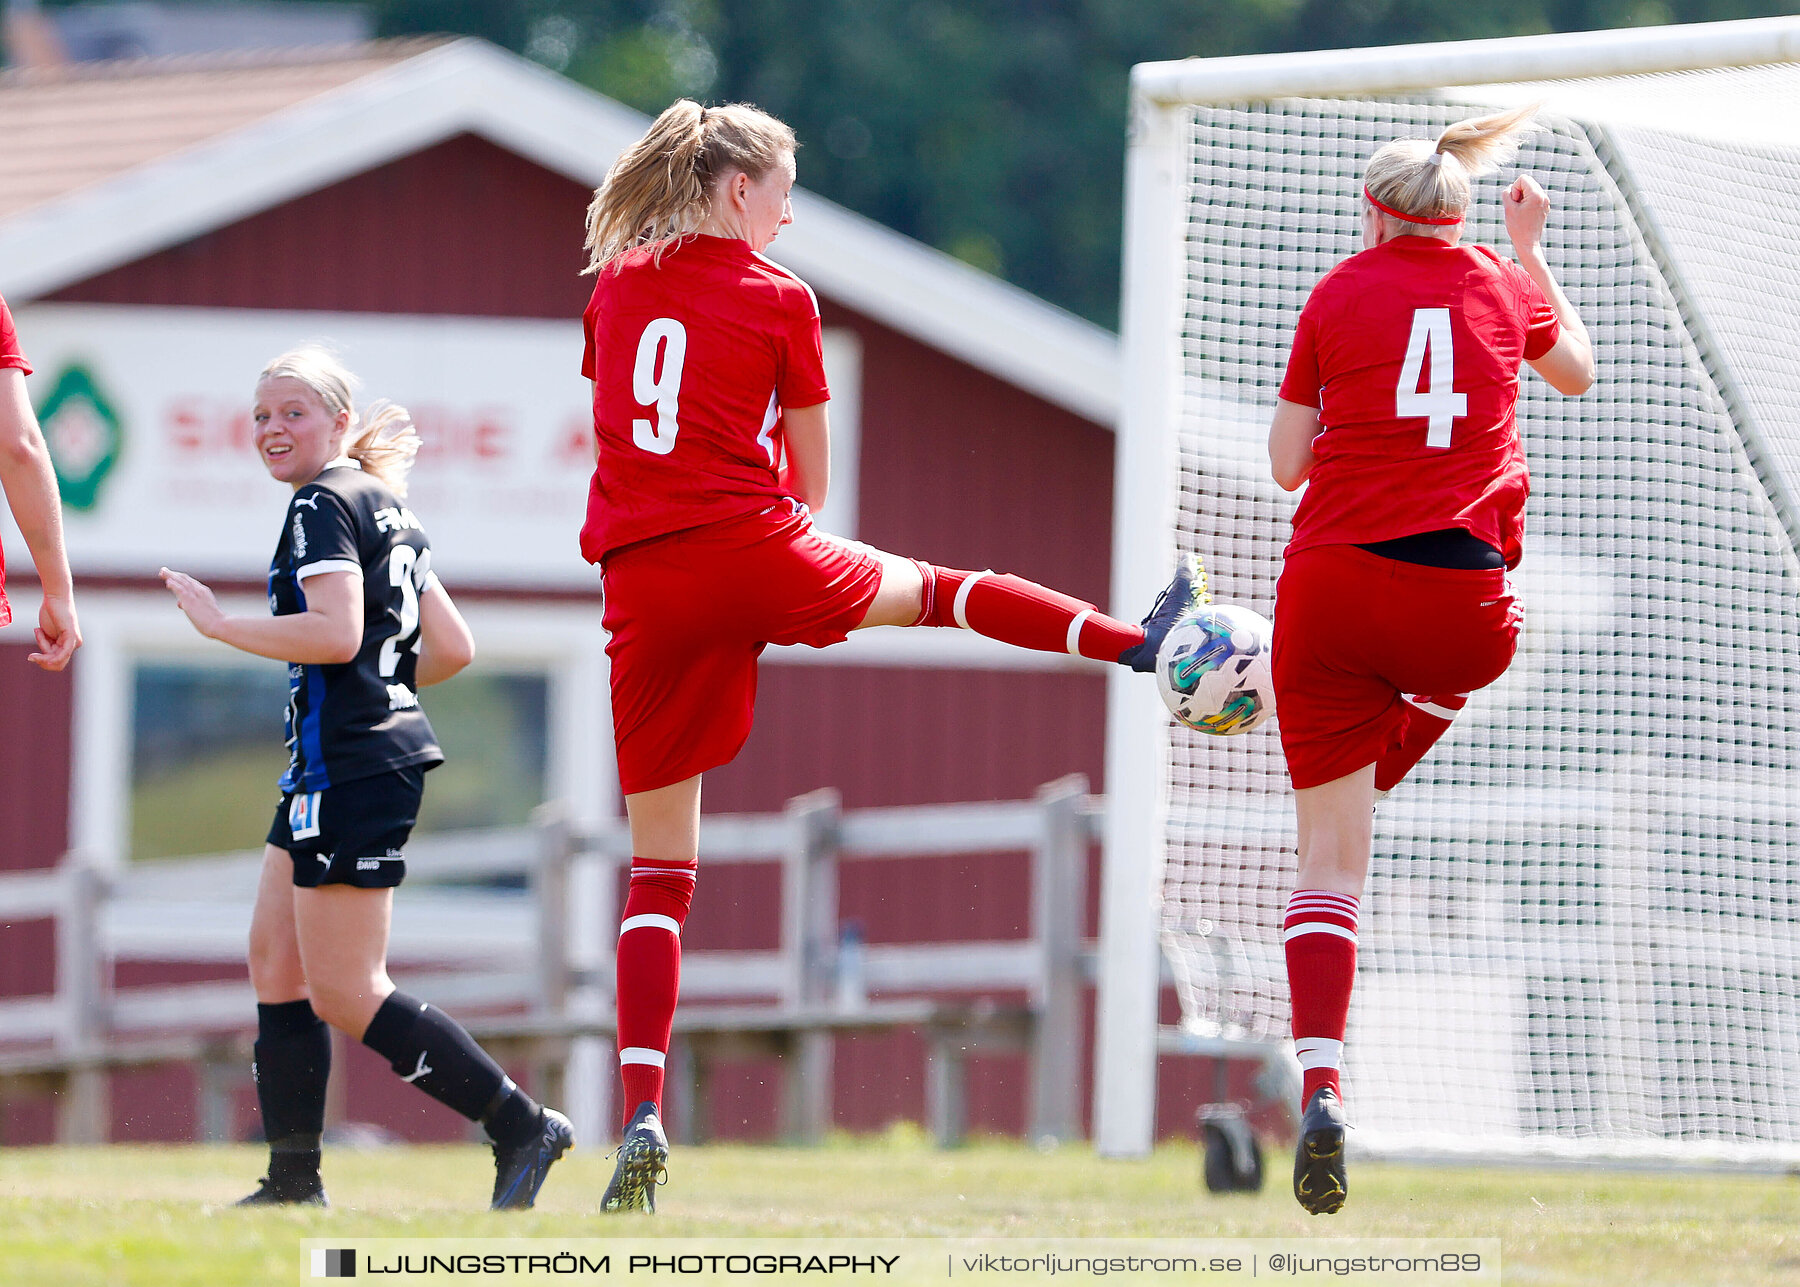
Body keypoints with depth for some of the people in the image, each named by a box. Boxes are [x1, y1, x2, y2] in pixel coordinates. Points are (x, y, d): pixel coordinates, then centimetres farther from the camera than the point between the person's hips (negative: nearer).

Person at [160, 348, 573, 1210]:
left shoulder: (323, 506, -10)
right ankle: (294, 1181, 11)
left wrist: (220, 625, -15)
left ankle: (523, 1129, -9)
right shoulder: (386, 509, 19)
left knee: (344, 995, -9)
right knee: (275, 962, 11)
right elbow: (451, 648, 19)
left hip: (351, 774, -10)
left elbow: (336, 631, -24)